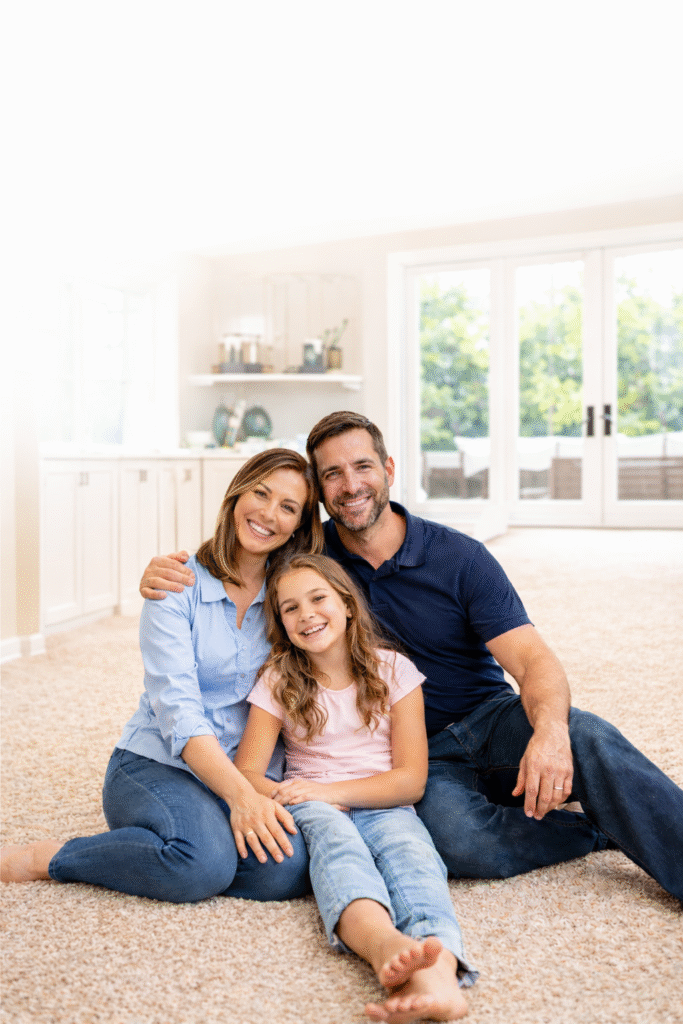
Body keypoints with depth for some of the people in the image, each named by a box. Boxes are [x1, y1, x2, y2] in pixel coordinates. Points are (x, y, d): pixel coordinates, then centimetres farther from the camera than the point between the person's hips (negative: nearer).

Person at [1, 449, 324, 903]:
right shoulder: (176, 585, -8)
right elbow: (178, 708, -18)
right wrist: (238, 793, -30)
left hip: (250, 773, 3)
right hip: (157, 764, -3)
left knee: (287, 870, -27)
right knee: (204, 863, -33)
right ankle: (48, 858, -9)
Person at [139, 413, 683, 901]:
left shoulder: (460, 557, -7)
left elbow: (534, 660, -15)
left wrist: (550, 729, -38)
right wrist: (165, 573, -16)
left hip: (490, 719, 0)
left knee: (585, 736, -33)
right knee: (456, 840, -32)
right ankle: (609, 828, -12)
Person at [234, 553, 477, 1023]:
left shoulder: (393, 671, 3)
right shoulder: (278, 681, 6)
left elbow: (411, 781, -2)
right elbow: (246, 775, -1)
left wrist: (329, 792, -15)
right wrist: (287, 796, -23)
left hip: (383, 807, 0)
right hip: (314, 809, 0)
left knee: (408, 844, -34)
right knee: (332, 834, -35)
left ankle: (437, 972, -62)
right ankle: (385, 944, -65)